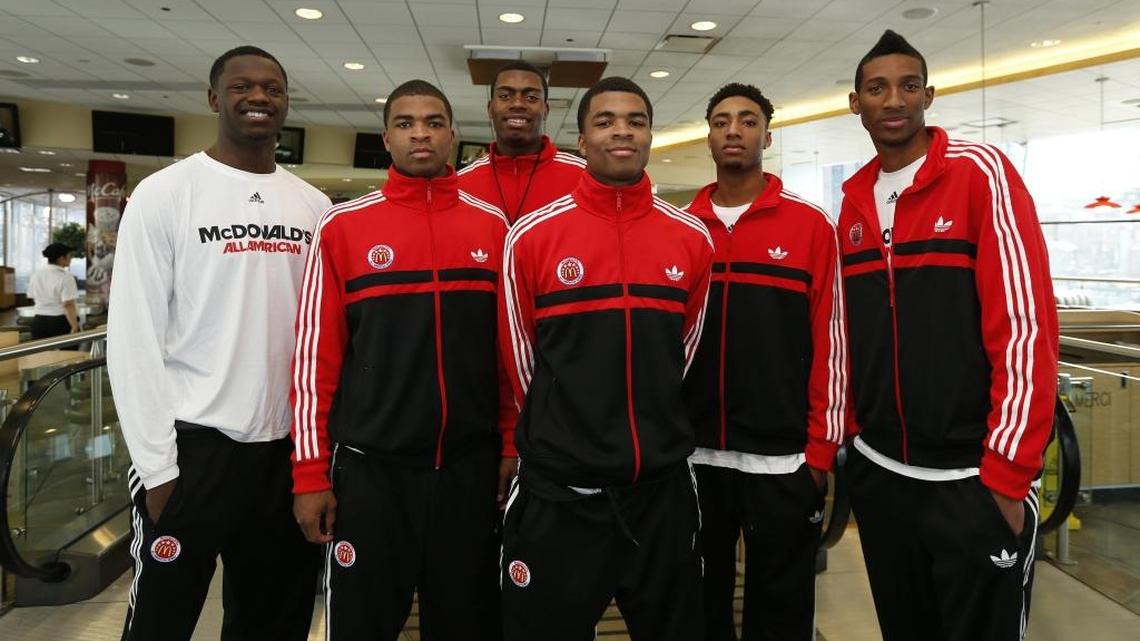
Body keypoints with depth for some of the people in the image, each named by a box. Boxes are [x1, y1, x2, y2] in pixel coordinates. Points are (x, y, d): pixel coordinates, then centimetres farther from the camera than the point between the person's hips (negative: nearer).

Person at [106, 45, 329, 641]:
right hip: (192, 445, -3)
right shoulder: (164, 194, -5)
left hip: (288, 447, 4)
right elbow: (134, 338, -8)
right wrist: (158, 466, -11)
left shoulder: (314, 205, 6)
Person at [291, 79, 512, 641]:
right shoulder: (342, 227, -2)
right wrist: (310, 473, -4)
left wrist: (511, 448, 2)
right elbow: (315, 356, -3)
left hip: (471, 466, 2)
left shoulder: (493, 227, 4)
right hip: (369, 468, -1)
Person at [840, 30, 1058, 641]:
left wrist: (1007, 473, -16)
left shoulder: (980, 172, -8)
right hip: (878, 471, 5)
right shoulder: (853, 202, 8)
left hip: (973, 476, -5)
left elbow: (1026, 325, -14)